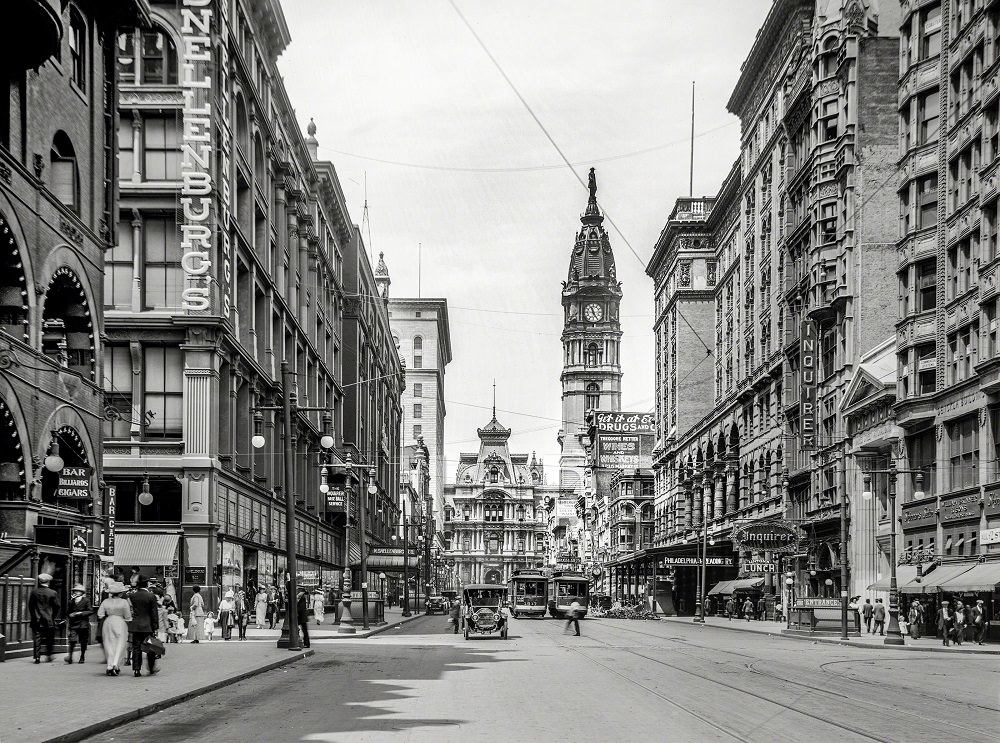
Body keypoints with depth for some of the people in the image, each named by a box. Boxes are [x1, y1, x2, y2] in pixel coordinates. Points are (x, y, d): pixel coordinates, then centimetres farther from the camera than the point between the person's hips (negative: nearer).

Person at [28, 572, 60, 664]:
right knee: (49, 639, 12)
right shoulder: (53, 593, -7)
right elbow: (57, 607, -2)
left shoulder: (34, 591, -3)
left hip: (36, 620, 1)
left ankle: (37, 657, -2)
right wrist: (55, 618, 11)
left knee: (37, 639, 4)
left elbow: (30, 605, 5)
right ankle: (48, 655, 13)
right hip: (49, 621, -1)